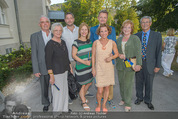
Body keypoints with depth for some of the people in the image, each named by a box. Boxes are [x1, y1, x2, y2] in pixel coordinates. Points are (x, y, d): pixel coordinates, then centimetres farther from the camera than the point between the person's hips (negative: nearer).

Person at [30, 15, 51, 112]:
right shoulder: (34, 36, -5)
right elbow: (34, 54, -6)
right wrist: (36, 70, -8)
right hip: (43, 68, -1)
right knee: (44, 87, 16)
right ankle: (46, 103, 41)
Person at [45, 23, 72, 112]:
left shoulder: (63, 42, 7)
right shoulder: (50, 44, -15)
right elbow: (48, 61, -17)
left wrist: (70, 67, 15)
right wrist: (51, 76, -17)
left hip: (65, 71, 8)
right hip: (56, 73, -7)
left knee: (64, 90, 19)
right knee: (58, 92, 5)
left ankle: (64, 109, 39)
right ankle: (57, 110, 29)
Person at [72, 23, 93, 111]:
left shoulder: (89, 41, 6)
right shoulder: (76, 42, -12)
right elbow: (74, 55, -13)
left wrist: (91, 61, 3)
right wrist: (84, 62, -18)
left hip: (89, 66, 6)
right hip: (80, 67, -6)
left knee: (89, 83, 17)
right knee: (82, 85, 7)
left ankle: (82, 96, 45)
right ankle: (84, 102, 30)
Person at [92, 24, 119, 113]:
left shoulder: (112, 43, -1)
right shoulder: (95, 43, -4)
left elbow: (117, 54, 9)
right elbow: (93, 56, 0)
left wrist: (111, 57, -13)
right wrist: (93, 68, -2)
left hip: (109, 68, 2)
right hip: (99, 69, -1)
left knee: (107, 88, 11)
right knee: (100, 90, -2)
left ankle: (104, 105, 34)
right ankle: (98, 105, 29)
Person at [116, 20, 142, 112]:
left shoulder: (135, 38, -3)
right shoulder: (119, 39, 12)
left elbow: (138, 52, -9)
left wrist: (138, 64, -17)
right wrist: (119, 55, -5)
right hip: (120, 65, 5)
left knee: (128, 84, 1)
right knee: (121, 83, 13)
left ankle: (128, 104, 17)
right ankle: (123, 99, 33)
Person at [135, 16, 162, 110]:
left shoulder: (157, 35, -1)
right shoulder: (136, 35, 4)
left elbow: (158, 51, -1)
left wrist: (158, 65, -4)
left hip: (149, 64, -1)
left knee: (149, 84, 12)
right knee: (139, 83, 15)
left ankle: (148, 100, 33)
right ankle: (139, 98, 36)